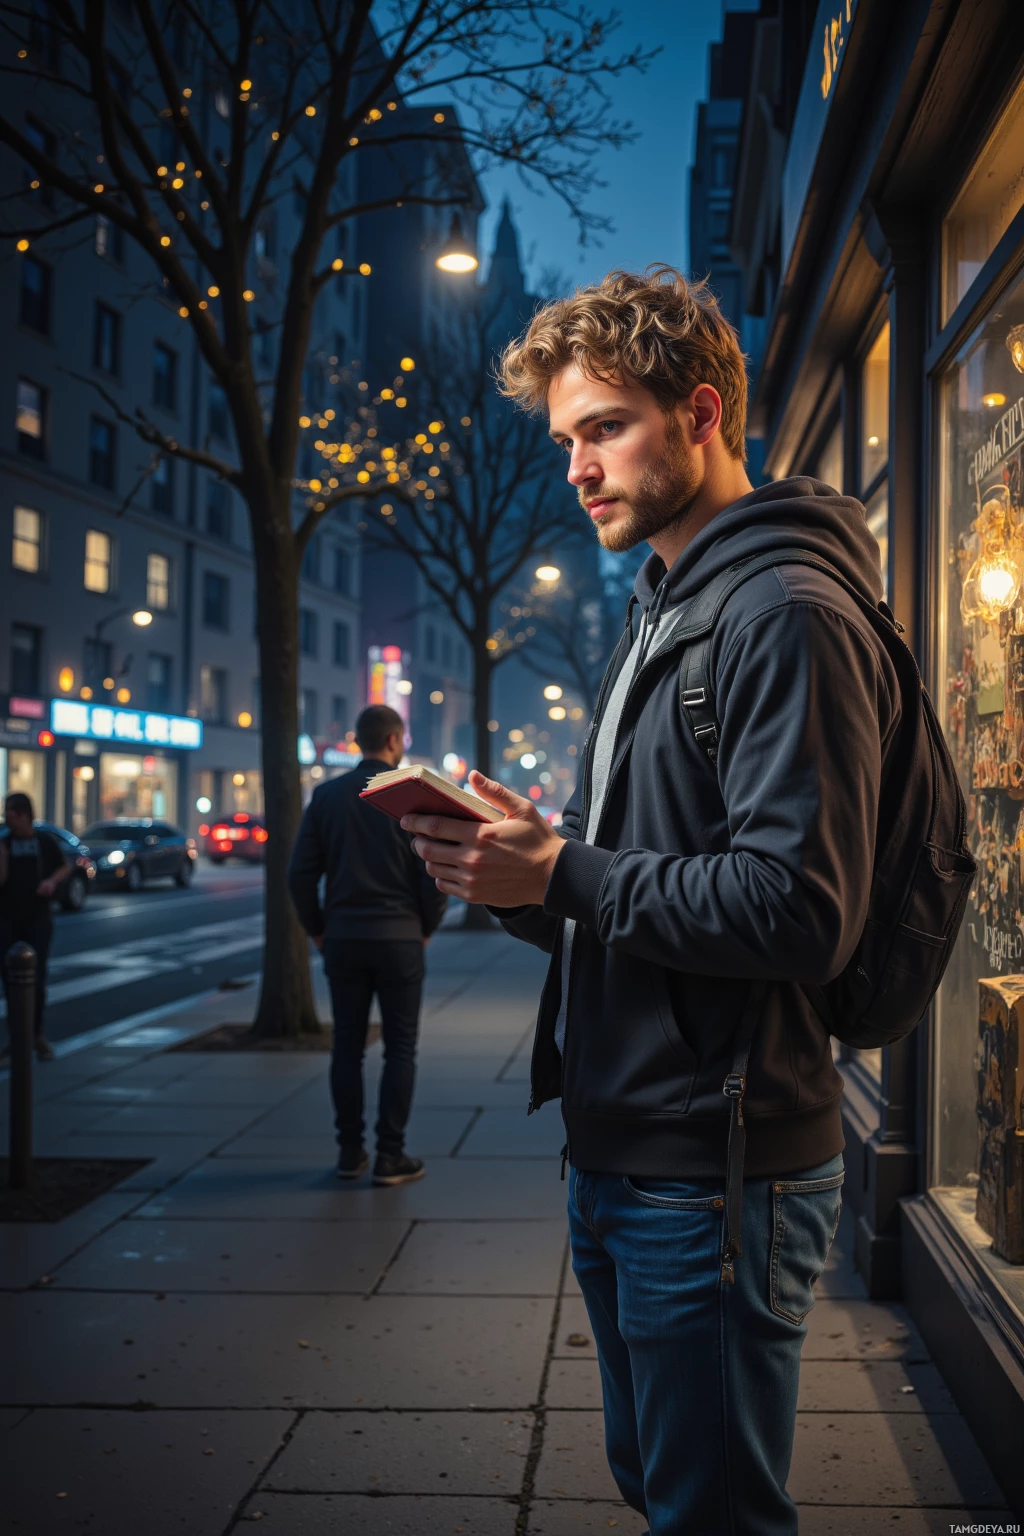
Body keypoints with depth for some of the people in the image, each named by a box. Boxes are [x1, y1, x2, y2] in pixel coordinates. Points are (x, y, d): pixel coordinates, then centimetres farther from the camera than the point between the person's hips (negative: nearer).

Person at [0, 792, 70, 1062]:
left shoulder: (45, 841, -1)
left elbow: (65, 867, 12)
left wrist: (52, 881, -7)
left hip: (38, 918, -1)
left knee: (36, 976, -7)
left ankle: (36, 1033, 6)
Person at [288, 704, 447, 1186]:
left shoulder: (327, 795, 3)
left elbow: (301, 873, 1)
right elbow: (435, 875, -10)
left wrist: (317, 930, 12)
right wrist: (426, 928, 6)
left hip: (343, 939, 3)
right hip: (399, 938, -3)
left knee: (347, 1046, 10)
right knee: (399, 1048, 5)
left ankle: (349, 1152, 15)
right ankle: (390, 1156, 6)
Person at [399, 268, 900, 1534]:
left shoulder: (787, 614, -16)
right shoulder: (658, 617, 16)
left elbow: (798, 910, -24)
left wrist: (562, 875, -20)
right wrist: (519, 867, 0)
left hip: (717, 1172, -10)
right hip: (617, 1149, 10)